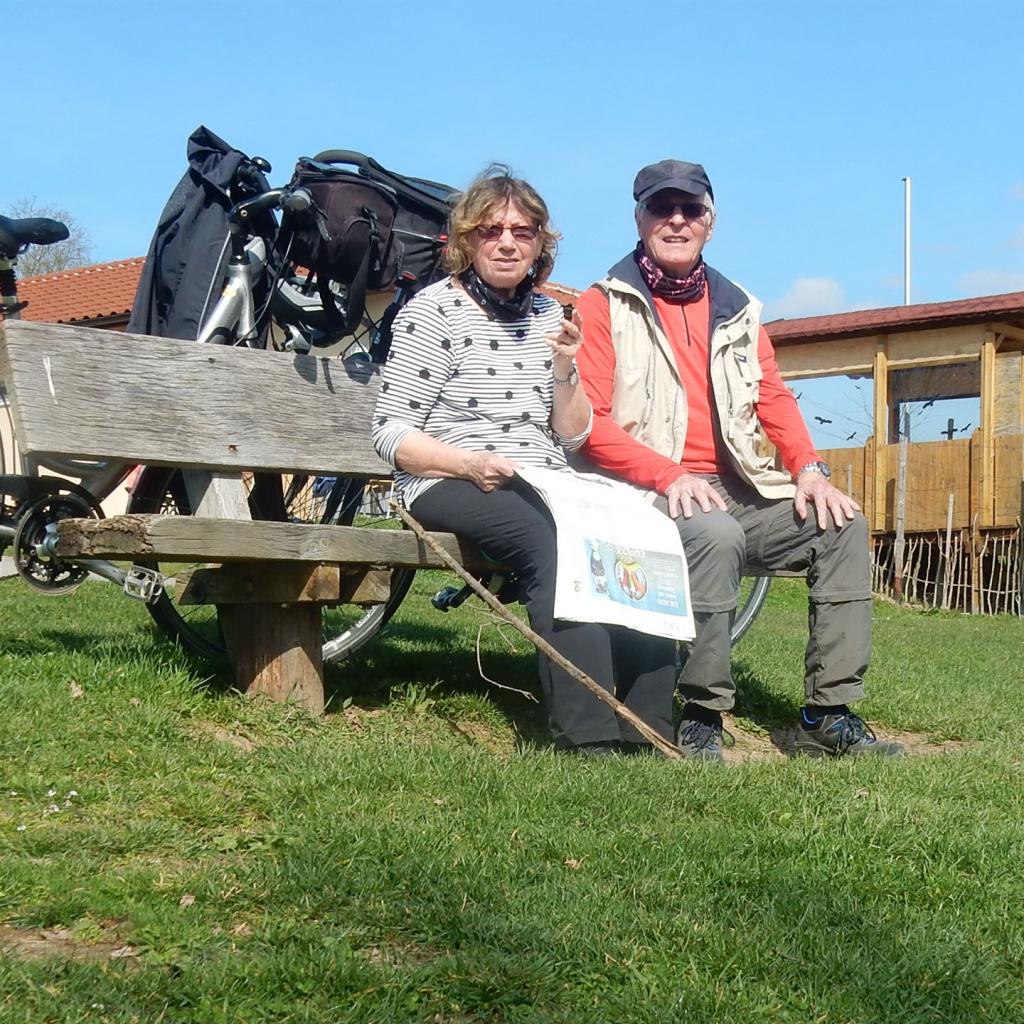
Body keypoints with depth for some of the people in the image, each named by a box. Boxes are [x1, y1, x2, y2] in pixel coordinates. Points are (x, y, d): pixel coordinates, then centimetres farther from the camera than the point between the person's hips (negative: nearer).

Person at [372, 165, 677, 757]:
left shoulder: (547, 315, 17)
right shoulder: (434, 313, 1)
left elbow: (573, 438, 16)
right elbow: (391, 433, -5)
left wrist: (564, 369, -2)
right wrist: (468, 463, -21)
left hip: (546, 488, 5)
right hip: (451, 488, -5)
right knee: (559, 540, -35)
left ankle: (649, 724, -23)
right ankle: (589, 730, -36)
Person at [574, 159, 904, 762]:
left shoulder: (736, 310, 20)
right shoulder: (605, 305, 3)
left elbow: (775, 399, 17)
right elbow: (587, 422, -7)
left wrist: (809, 469, -3)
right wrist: (670, 475, -20)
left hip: (736, 491, 6)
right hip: (650, 495, -6)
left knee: (843, 524, -13)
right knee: (715, 534, -36)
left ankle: (831, 716, -11)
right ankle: (701, 717, -24)